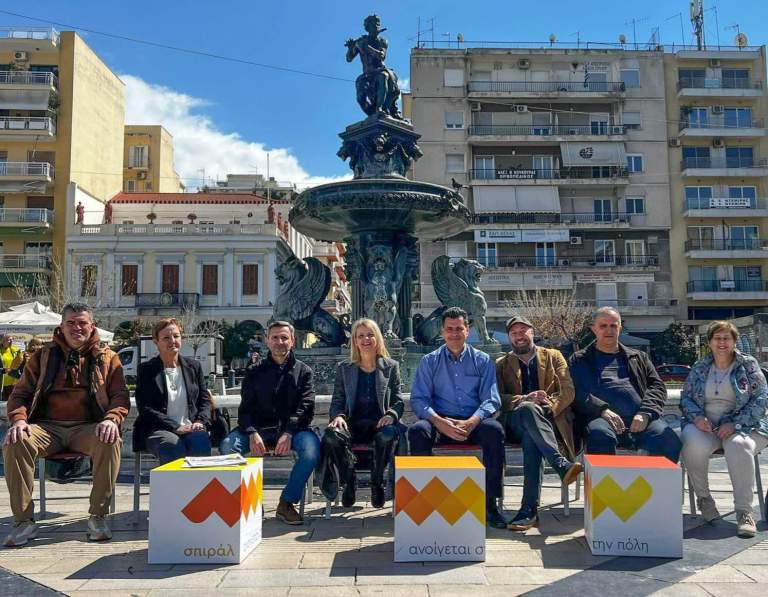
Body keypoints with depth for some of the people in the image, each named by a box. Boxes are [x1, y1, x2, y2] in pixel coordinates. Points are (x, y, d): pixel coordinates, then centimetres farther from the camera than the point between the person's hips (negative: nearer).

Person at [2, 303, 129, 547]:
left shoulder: (107, 358, 15)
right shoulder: (43, 356, 18)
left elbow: (120, 395, 8)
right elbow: (20, 393, 15)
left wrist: (111, 419, -14)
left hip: (87, 427, -1)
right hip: (48, 426, 2)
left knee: (110, 442, -34)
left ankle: (98, 516, -20)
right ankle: (24, 520, -17)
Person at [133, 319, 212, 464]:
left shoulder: (194, 366, 17)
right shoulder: (146, 369, 8)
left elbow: (206, 400, 17)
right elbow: (145, 408, -1)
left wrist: (200, 422, -5)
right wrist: (176, 427, -12)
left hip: (191, 428, 2)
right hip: (157, 430, -2)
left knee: (201, 442, -33)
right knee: (173, 446, -36)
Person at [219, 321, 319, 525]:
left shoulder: (303, 371, 12)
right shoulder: (255, 373, 17)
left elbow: (306, 407, -1)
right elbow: (246, 409, 6)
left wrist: (288, 433, -19)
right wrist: (252, 433, -16)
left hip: (292, 428, -1)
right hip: (259, 429, 2)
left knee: (312, 447, -33)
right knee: (227, 445, -26)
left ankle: (286, 503, -17)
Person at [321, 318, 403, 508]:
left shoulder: (391, 367, 12)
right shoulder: (344, 369, 14)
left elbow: (398, 400, 9)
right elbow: (337, 401, 11)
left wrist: (391, 415, -14)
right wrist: (338, 416, -12)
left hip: (379, 423, -1)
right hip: (352, 423, 1)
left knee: (388, 435, -37)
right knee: (331, 435, -32)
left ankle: (377, 482, -8)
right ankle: (349, 481, -6)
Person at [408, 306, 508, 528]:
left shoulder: (482, 360, 11)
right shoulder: (429, 362, 11)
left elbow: (491, 400, 2)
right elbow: (418, 399, 1)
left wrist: (471, 423, -18)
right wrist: (440, 422, -19)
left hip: (474, 423, 0)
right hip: (440, 421, 0)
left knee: (494, 430, -32)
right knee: (417, 430, -31)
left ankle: (490, 503, -20)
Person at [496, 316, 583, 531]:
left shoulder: (553, 356, 19)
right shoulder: (501, 364, 20)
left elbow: (568, 391, 5)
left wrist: (547, 408, -15)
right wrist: (525, 400, -17)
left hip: (550, 420, 0)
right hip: (515, 422, 0)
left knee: (531, 438, -37)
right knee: (527, 409, -38)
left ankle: (530, 508, -43)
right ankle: (562, 464, -49)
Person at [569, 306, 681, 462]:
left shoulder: (638, 357, 30)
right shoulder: (579, 360, 20)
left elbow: (657, 386, 17)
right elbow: (577, 393, 4)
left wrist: (645, 413, -3)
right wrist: (602, 410, -14)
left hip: (640, 418, 3)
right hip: (602, 416, -2)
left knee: (669, 441, -29)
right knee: (600, 435, -38)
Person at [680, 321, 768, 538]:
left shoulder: (749, 365, 7)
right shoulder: (699, 368, 14)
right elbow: (685, 398, 13)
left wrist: (735, 424, -14)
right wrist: (697, 416, -10)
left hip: (742, 426, -1)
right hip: (705, 425, 2)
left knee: (739, 446, -37)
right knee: (693, 443, -33)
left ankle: (744, 512, -30)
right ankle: (703, 497, -11)